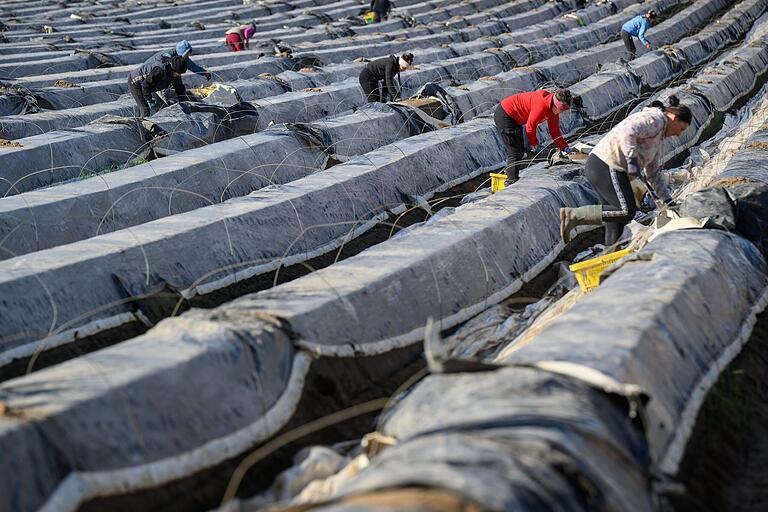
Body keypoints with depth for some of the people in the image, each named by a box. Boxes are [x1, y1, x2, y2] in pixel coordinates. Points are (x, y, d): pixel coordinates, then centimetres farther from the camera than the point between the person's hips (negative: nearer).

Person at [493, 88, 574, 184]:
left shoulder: (553, 109, 0)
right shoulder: (541, 105, -30)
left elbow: (555, 131, 8)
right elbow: (530, 127, -21)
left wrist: (565, 147, 2)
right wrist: (534, 144, -5)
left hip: (515, 119, 10)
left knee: (520, 151, 16)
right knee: (515, 153, -11)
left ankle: (508, 173, 27)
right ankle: (511, 184, -10)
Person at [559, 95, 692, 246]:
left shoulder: (658, 137, 27)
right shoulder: (654, 119, -6)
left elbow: (653, 173, 30)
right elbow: (627, 132, -25)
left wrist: (668, 200, 25)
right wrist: (633, 163, -27)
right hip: (606, 165, -11)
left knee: (617, 218, 8)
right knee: (626, 212, -12)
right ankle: (572, 215, -14)